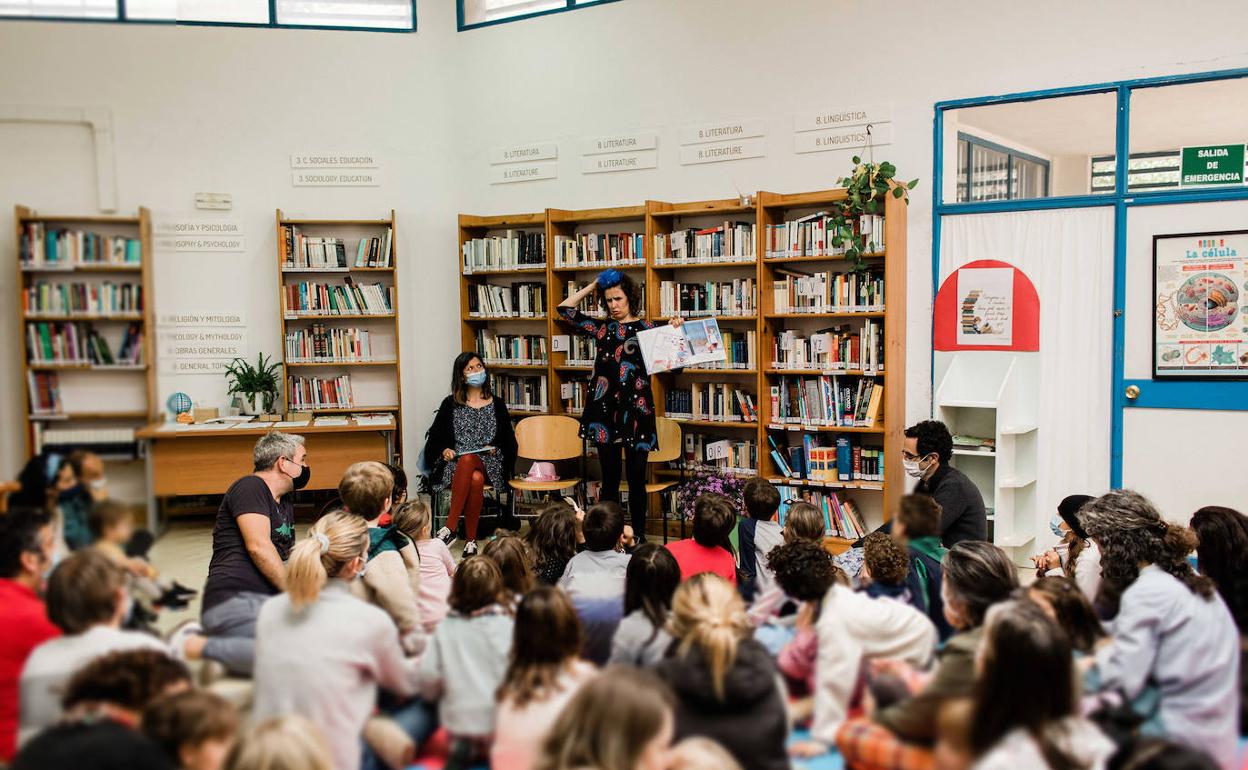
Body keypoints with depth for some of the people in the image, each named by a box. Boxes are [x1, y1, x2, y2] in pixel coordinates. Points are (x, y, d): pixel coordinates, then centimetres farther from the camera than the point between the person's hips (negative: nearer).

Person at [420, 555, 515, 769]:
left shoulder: (444, 629, -1)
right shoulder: (508, 626, -6)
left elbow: (428, 683, -1)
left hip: (458, 723, 2)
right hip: (499, 724, -2)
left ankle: (460, 748, 2)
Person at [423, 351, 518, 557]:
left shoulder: (497, 405, 15)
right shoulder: (450, 404, 13)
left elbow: (508, 441, 16)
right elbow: (435, 438, 14)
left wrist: (495, 449, -4)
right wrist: (444, 450, -6)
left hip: (488, 464, 0)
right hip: (454, 462, 0)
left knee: (468, 460, -39)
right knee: (475, 479, -38)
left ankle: (451, 527, -37)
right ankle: (471, 539, -35)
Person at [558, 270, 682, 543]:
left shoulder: (646, 328, 2)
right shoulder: (601, 327, 11)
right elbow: (564, 309, 10)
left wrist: (674, 333, -20)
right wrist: (592, 287, 10)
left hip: (635, 408, -2)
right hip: (606, 408, 2)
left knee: (636, 478, 4)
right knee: (609, 478, 8)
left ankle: (638, 535, 15)